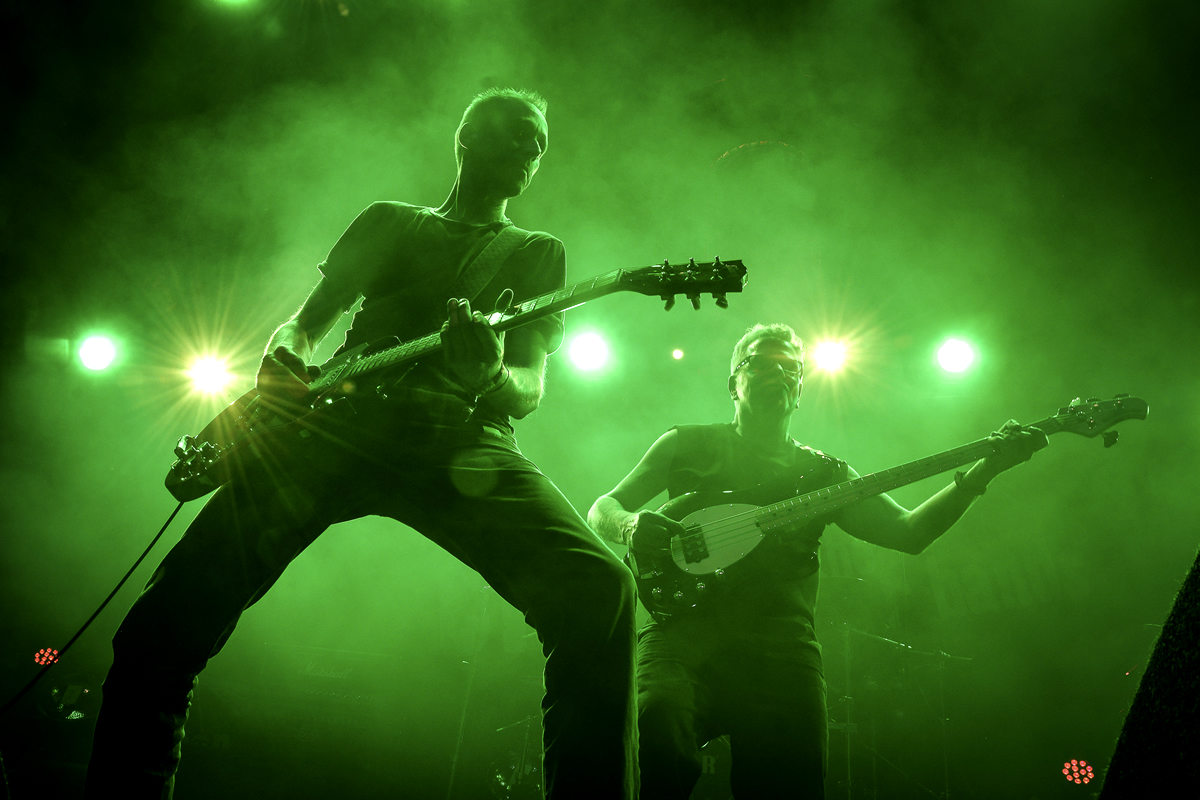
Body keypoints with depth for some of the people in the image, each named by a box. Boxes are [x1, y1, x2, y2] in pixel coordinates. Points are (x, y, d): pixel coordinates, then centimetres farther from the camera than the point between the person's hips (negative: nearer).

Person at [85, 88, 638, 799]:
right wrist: (285, 360, -1)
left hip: (459, 437, -1)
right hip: (338, 416, 2)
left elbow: (530, 387, 11)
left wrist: (492, 376, -15)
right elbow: (306, 323, 25)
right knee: (177, 611, -17)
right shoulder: (388, 221, 29)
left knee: (598, 587, -29)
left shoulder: (538, 252, 25)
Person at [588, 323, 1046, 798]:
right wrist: (632, 525, -8)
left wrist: (986, 469, 0)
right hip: (686, 629, -2)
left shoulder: (822, 473, 23)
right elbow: (601, 509, 17)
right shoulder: (687, 445, 19)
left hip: (782, 647, 3)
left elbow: (909, 532, 14)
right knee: (658, 722, -34)